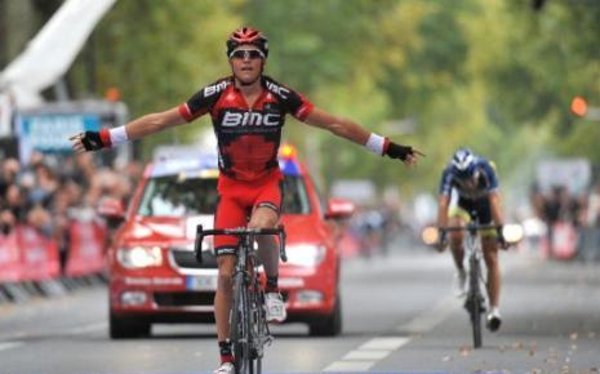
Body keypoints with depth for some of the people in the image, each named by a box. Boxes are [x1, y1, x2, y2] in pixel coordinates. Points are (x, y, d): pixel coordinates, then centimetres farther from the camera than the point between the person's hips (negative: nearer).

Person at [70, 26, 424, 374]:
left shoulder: (280, 95, -13)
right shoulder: (216, 95, -14)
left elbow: (334, 123, -8)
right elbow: (160, 121, -12)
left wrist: (389, 148, -8)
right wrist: (102, 139, -17)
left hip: (268, 182, -1)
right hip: (231, 187, 1)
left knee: (262, 227, -36)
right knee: (226, 274, -4)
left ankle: (273, 287, -7)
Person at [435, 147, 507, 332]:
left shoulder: (486, 169, -36)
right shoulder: (449, 173, -33)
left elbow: (494, 200, -41)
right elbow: (443, 202, -38)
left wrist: (500, 230, -49)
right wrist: (442, 231, -48)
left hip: (486, 208, -1)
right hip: (464, 205, 1)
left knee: (491, 258, -7)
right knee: (456, 235, -32)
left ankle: (494, 309, -2)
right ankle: (461, 272, -4)